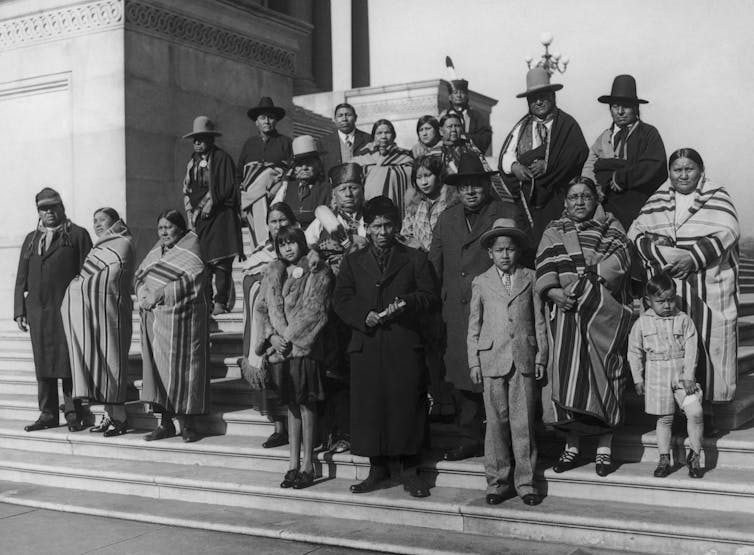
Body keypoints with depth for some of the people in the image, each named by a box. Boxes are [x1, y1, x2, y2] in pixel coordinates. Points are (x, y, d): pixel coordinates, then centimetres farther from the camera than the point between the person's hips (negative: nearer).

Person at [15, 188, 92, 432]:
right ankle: (48, 415, 15)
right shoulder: (31, 239, 20)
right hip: (37, 311, 5)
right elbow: (21, 278, 18)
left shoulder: (78, 235, 6)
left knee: (69, 363, -4)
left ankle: (74, 415, 2)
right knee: (42, 364, 7)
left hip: (68, 309, -5)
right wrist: (19, 311, 9)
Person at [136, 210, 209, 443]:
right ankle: (165, 423, 10)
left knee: (181, 369, -4)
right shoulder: (156, 250, 17)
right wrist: (143, 293, -6)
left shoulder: (190, 249, -4)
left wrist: (159, 295, -16)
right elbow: (139, 274, 16)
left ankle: (187, 424, 5)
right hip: (153, 319, 6)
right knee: (157, 369, 4)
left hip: (180, 319, -6)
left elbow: (191, 281, -15)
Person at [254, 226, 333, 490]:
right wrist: (272, 336, -7)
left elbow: (314, 311, -10)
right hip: (280, 349, 4)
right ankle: (294, 464, 14)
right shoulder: (272, 274, 13)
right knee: (291, 405, 9)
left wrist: (288, 337, -12)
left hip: (304, 347, -4)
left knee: (306, 404, -2)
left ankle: (307, 465, 3)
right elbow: (261, 308, 9)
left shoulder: (318, 274, -2)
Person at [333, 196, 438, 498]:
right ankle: (377, 469, 15)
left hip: (405, 345, -1)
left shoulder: (415, 258, 10)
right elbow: (341, 301, 8)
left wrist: (407, 303, -13)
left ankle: (409, 471, 10)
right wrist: (364, 316, -10)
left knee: (407, 404, -1)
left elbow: (429, 295, 6)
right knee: (369, 405, 2)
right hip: (367, 344, 2)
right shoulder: (353, 261, 13)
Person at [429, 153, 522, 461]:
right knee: (463, 377, 5)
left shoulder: (507, 216, 3)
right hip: (457, 312, 4)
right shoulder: (447, 219, 16)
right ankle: (469, 439, 15)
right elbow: (434, 264, 17)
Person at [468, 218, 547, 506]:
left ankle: (525, 482, 9)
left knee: (523, 422, 0)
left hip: (524, 359, 0)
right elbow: (474, 325, 9)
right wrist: (474, 362, 3)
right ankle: (496, 481, 13)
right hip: (492, 359, 0)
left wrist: (541, 357, 5)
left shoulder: (529, 278, 10)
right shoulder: (481, 283, 9)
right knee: (496, 422, 3)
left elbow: (539, 321, 10)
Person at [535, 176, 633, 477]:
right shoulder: (553, 232, 16)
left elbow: (619, 259, -6)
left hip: (604, 313, -1)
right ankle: (572, 445, 5)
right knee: (567, 372, -4)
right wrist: (553, 292, -16)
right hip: (566, 311, 2)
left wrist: (583, 280, -15)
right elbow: (544, 269, 3)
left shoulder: (610, 227, 11)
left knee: (604, 373, -4)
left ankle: (604, 448, 4)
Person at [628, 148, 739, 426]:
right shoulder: (656, 200, 16)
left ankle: (705, 408, 5)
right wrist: (652, 245, -10)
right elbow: (635, 231, 12)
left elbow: (727, 233, -7)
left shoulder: (716, 196, 6)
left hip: (707, 288, -2)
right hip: (665, 286, 2)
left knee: (705, 345, -4)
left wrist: (693, 258, -17)